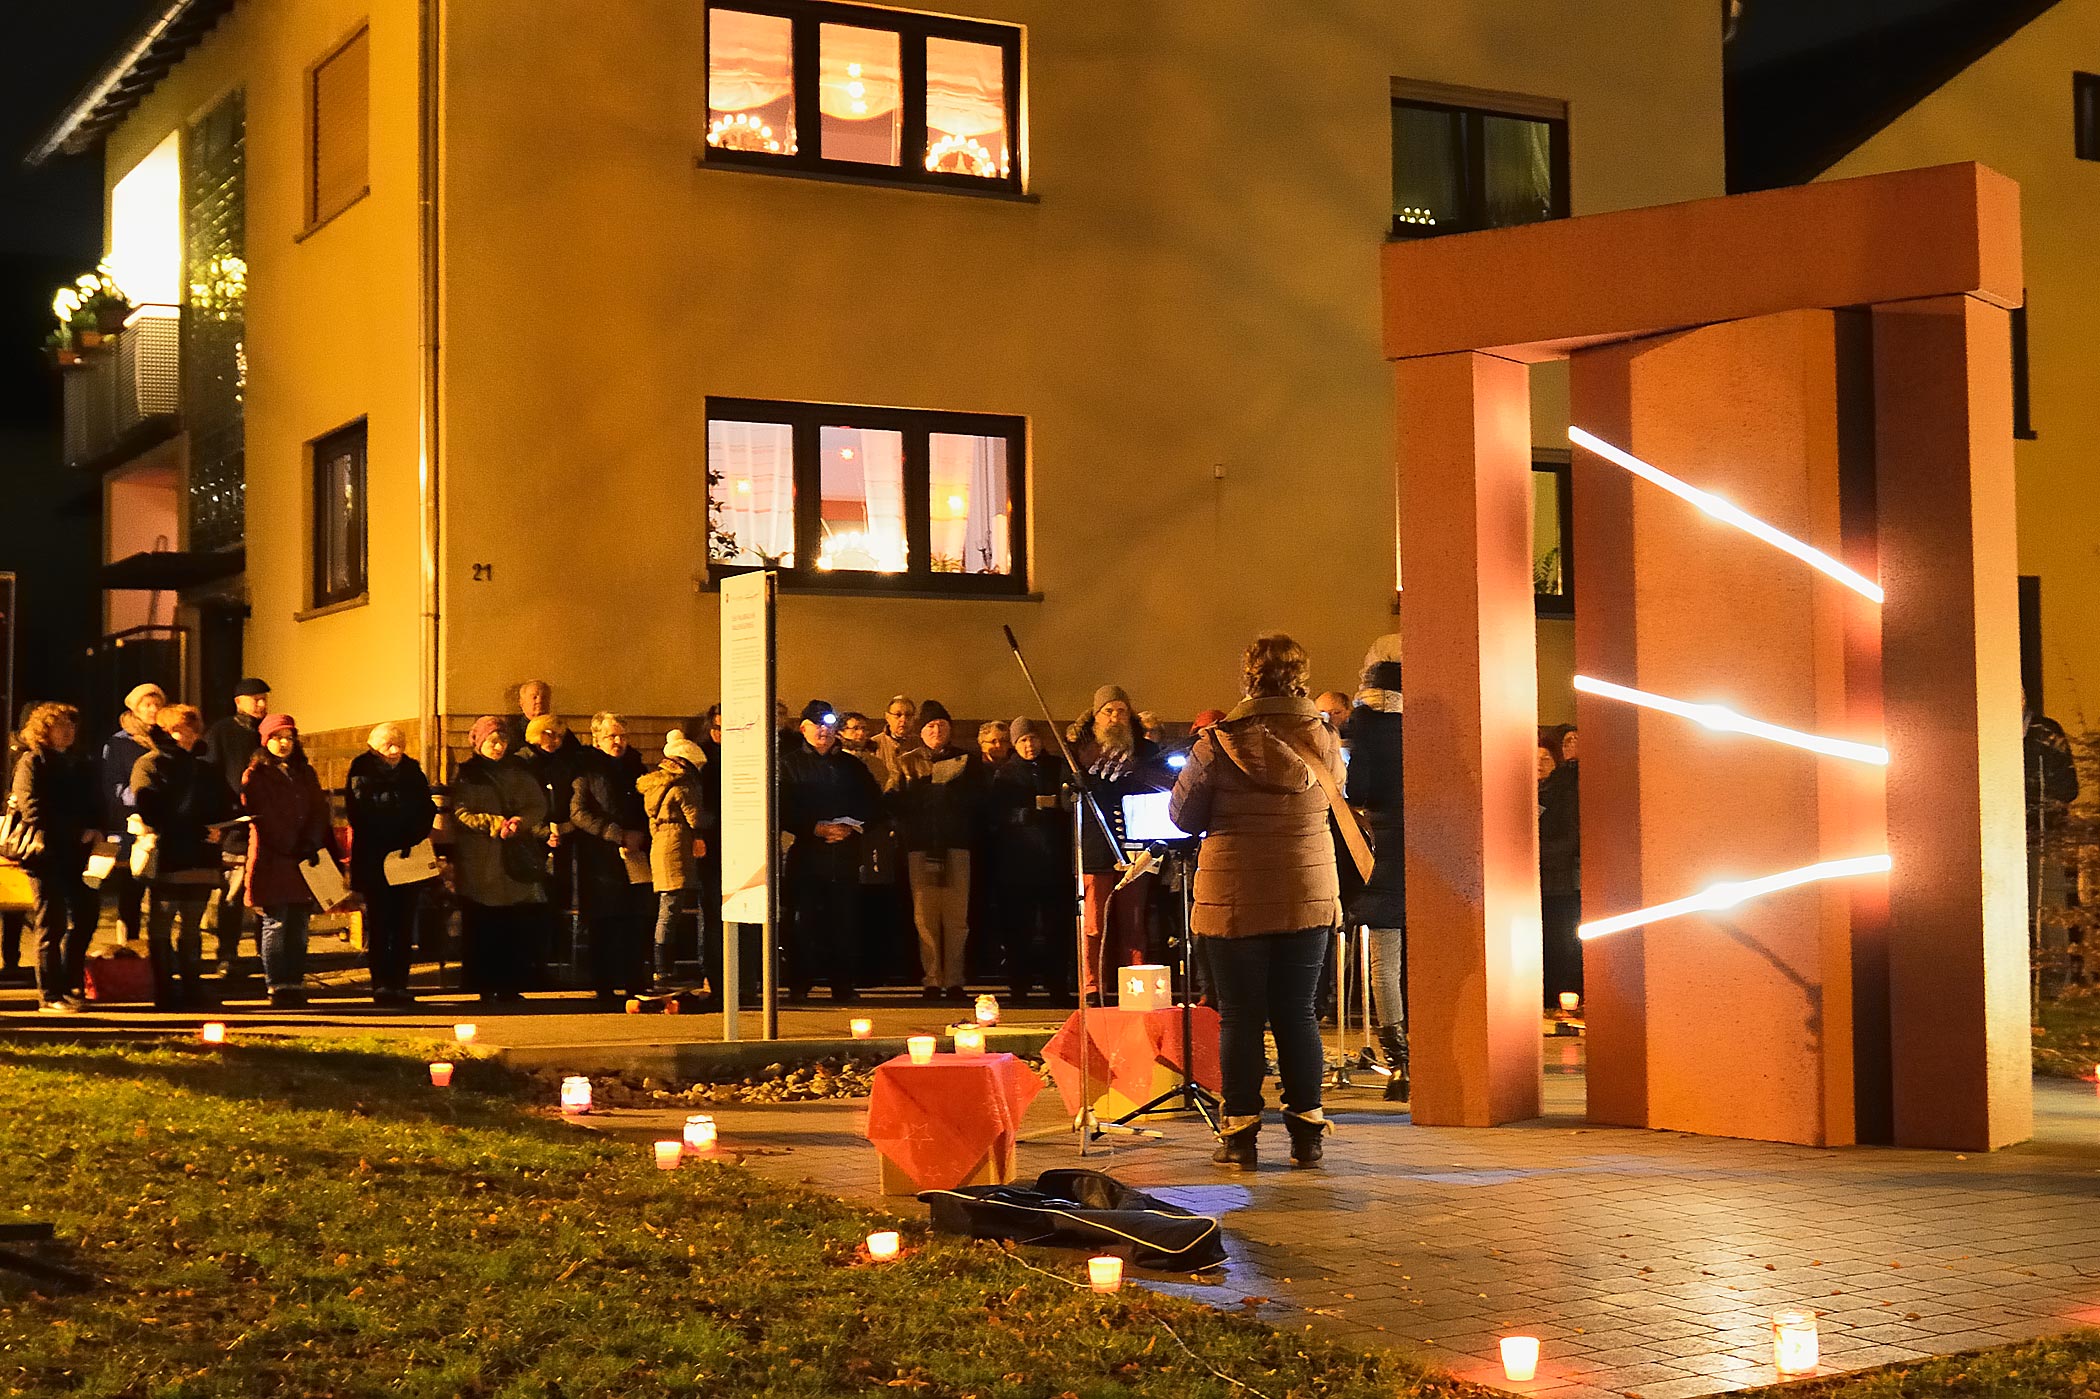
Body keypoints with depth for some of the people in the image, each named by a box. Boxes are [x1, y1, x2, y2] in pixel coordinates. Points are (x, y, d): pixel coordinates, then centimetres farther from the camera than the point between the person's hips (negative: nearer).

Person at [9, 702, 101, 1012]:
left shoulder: (78, 767, 21)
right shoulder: (32, 762, -1)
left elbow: (93, 805, 20)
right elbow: (31, 808, -11)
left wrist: (94, 829, 0)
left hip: (76, 855, 7)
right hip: (48, 857, -7)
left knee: (83, 920, 9)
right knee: (51, 925, -5)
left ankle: (71, 987, 21)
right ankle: (50, 996, -1)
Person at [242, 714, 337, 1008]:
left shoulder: (305, 774, 18)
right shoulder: (255, 776, 3)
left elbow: (319, 814, 12)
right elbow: (256, 816, -7)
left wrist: (321, 850, -4)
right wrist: (290, 849, -15)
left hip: (303, 863, 4)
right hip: (272, 862, -4)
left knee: (299, 926, 5)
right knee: (275, 926, -3)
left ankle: (295, 984, 9)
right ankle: (277, 987, 0)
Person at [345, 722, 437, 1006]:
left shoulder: (412, 771, 14)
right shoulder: (362, 772, 4)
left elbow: (427, 811, 5)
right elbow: (359, 813, -8)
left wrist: (413, 840, -13)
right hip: (374, 861, -3)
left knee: (404, 926, 1)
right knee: (378, 924, -3)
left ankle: (399, 983, 4)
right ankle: (381, 984, -2)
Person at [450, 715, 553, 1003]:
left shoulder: (519, 772, 16)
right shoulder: (465, 775, 6)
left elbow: (539, 806, 6)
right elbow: (462, 814, -5)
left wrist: (519, 821, -14)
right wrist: (497, 824, -17)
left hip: (519, 860, 3)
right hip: (481, 863, -3)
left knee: (521, 926, -3)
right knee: (484, 929, -6)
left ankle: (511, 985, 4)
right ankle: (487, 988, 0)